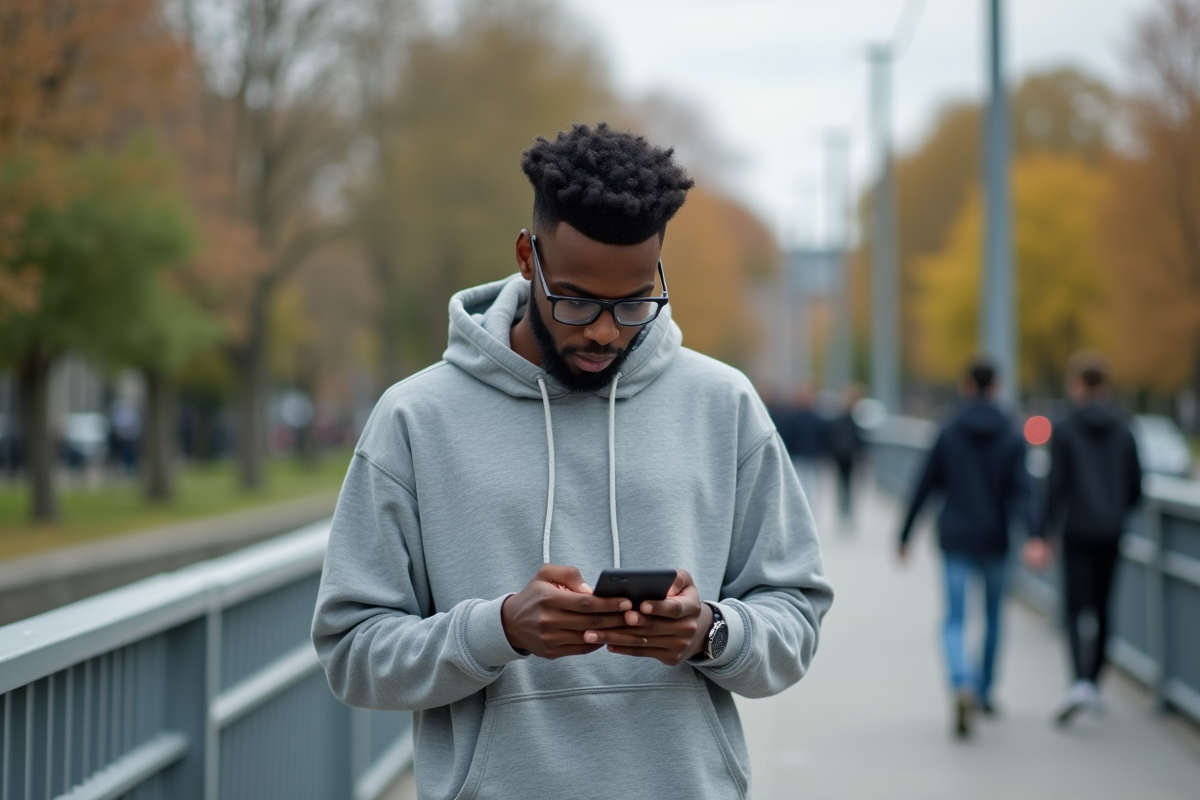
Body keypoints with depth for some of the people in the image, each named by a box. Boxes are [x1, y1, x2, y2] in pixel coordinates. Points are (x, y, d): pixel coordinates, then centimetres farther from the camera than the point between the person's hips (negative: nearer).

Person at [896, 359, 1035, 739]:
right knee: (993, 615, 21)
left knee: (954, 619, -4)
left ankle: (962, 685, -29)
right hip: (993, 540, 1)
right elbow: (1020, 492, -13)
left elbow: (924, 488, 1)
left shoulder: (948, 434, -1)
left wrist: (904, 537, 9)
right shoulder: (1011, 438, -1)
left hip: (955, 539, -1)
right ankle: (984, 691, 30)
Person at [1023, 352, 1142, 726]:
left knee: (1078, 609, -7)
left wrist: (1040, 535, -9)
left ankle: (1081, 682, -25)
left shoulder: (1064, 430, -6)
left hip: (1078, 531, -4)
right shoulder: (1123, 430, 5)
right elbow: (1135, 487, 7)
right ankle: (1093, 686, 21)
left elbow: (1056, 486, -11)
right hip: (1112, 533, 4)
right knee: (1101, 607, 14)